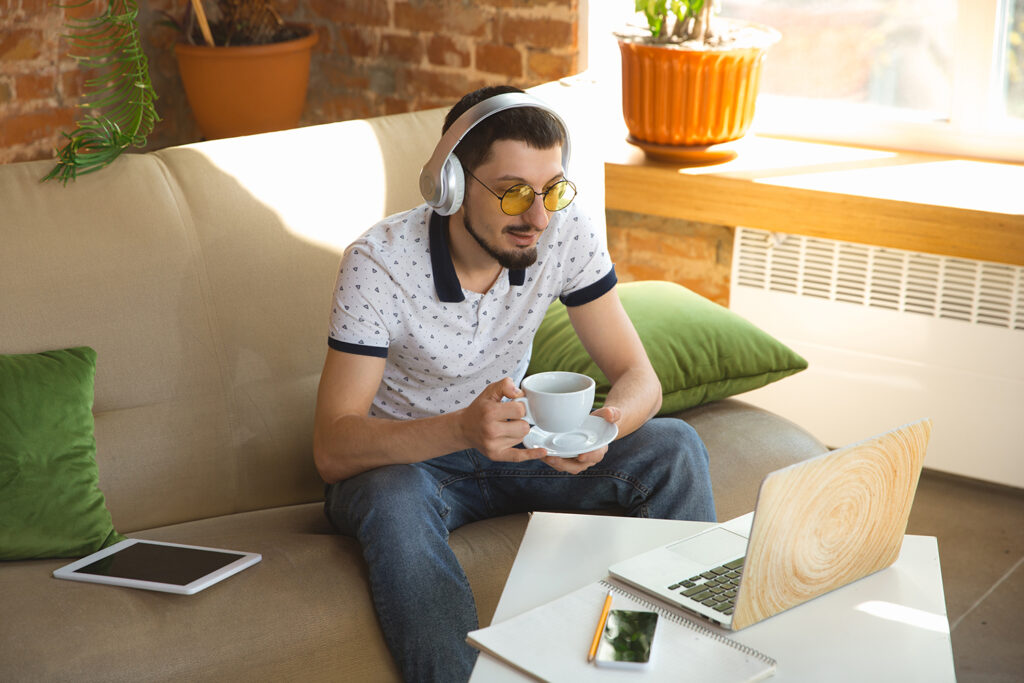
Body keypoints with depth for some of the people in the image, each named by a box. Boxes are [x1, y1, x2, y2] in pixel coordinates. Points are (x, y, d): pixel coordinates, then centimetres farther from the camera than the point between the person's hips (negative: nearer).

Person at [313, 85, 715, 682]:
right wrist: (462, 429, -47)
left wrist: (607, 424, -36)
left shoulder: (568, 233, -16)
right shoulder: (378, 263, -26)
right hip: (403, 456, -3)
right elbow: (333, 450, -29)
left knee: (673, 446, -16)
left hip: (509, 439, 4)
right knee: (394, 499, -39)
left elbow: (639, 377, -11)